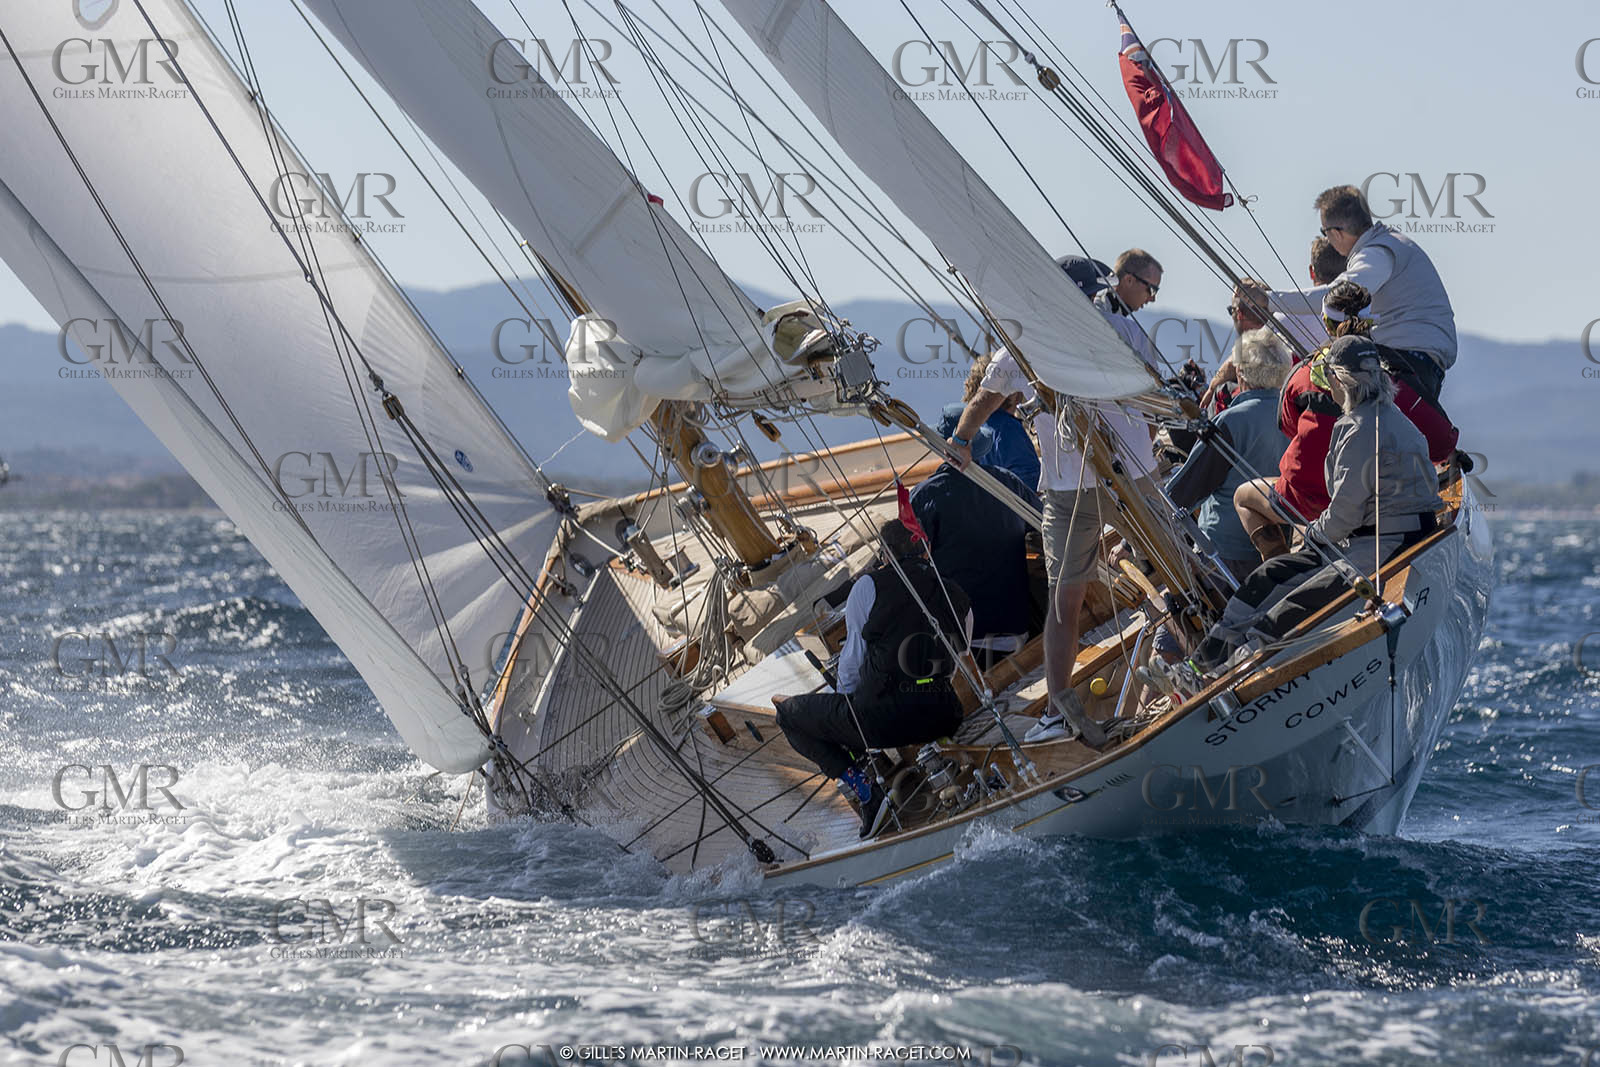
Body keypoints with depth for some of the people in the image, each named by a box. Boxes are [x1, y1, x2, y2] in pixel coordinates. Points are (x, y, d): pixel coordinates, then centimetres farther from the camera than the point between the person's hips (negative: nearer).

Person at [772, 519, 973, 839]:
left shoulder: (869, 586, 0)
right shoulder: (957, 597, 12)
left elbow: (853, 656, 6)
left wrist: (846, 702, 22)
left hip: (883, 719, -6)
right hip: (941, 718, 6)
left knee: (788, 713, 14)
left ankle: (862, 788, -3)